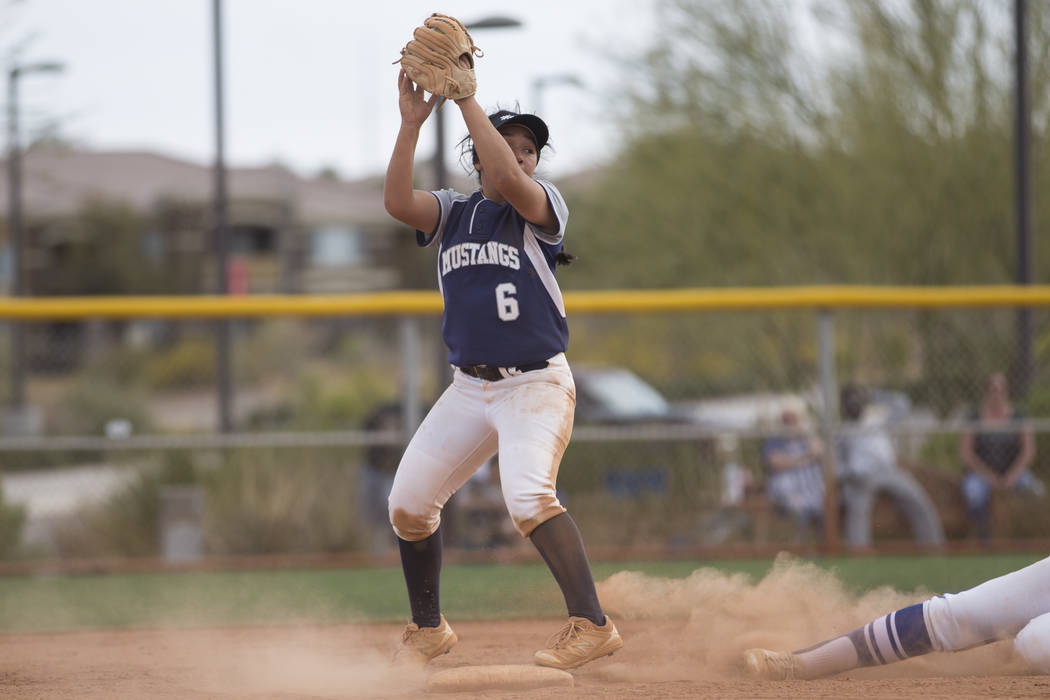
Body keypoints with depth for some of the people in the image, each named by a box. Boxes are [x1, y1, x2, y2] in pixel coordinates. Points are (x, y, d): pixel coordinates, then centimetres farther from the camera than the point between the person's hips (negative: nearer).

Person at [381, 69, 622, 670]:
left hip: (537, 384, -6)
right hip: (470, 388, 6)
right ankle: (428, 629, 23)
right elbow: (398, 201, -10)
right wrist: (411, 124, -20)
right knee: (409, 503, 4)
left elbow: (510, 181, -24)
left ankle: (592, 625, -30)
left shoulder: (543, 206, -2)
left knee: (528, 494, -28)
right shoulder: (453, 211, 10)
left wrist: (467, 99, -22)